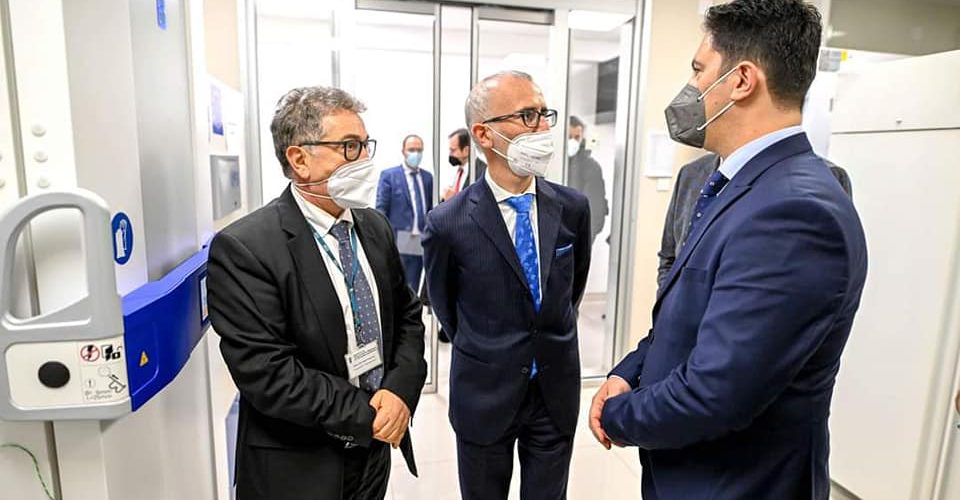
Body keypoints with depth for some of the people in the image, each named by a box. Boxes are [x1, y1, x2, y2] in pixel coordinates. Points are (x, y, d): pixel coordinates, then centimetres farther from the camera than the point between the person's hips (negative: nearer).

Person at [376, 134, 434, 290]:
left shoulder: (428, 177, 13)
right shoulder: (388, 175, 1)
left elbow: (431, 208, 15)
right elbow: (381, 209, -2)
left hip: (420, 243, 4)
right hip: (397, 242, -4)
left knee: (413, 289, 10)